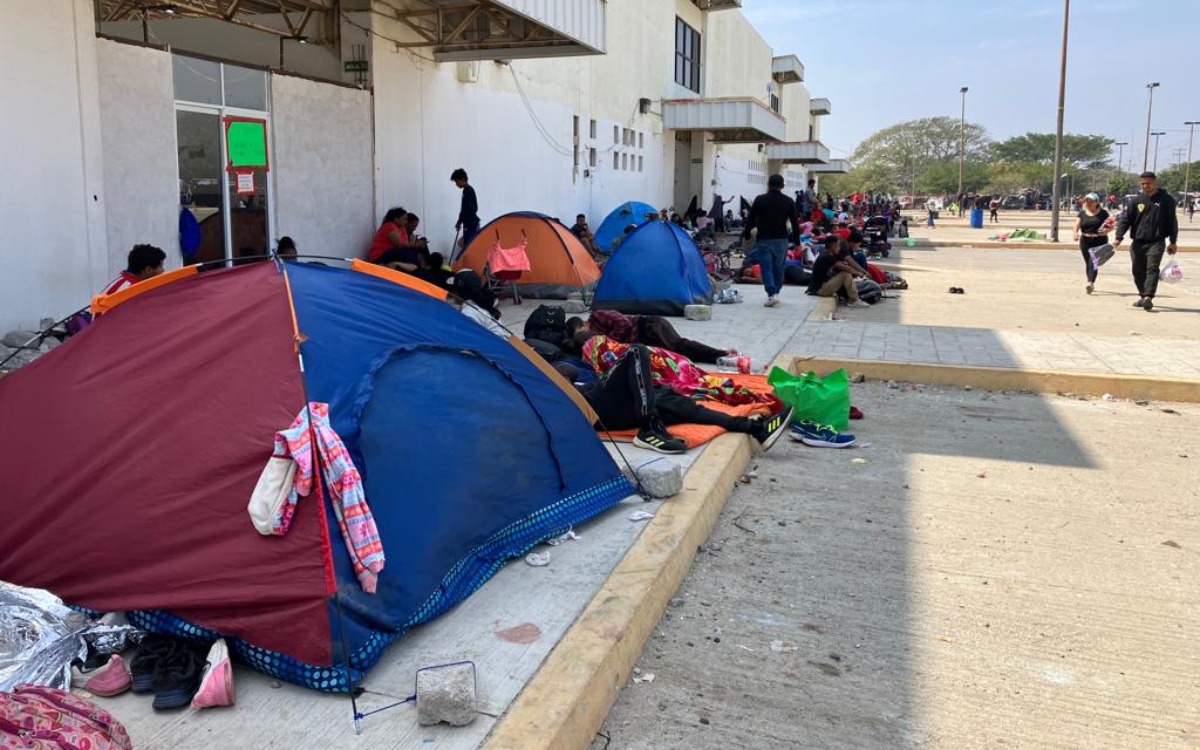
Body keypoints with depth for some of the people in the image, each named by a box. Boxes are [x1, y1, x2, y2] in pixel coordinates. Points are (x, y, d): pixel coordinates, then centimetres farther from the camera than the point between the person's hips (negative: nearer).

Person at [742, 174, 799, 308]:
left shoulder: (760, 200, -3)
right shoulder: (788, 201, 3)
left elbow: (751, 219, -1)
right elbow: (795, 221, 5)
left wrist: (746, 235, 11)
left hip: (764, 239, -2)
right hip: (781, 239, 2)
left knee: (766, 267, -3)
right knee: (778, 267, 12)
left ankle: (772, 294, -17)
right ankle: (775, 293, 18)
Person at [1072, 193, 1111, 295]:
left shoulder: (1103, 213, 3)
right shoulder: (1082, 213, 9)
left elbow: (1110, 226, 6)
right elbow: (1077, 225, 1)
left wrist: (1106, 231, -16)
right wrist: (1075, 233, -20)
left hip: (1099, 241, -3)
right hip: (1085, 241, 3)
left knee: (1093, 262, -16)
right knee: (1087, 262, 8)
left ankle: (1091, 282, -26)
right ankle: (1090, 283, 21)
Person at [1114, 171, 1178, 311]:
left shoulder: (1166, 200, 2)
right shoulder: (1137, 201, 7)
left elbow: (1172, 221, 5)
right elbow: (1125, 219, 5)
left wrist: (1172, 242, 3)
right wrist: (1119, 237, -8)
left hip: (1156, 242, -3)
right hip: (1138, 242, 3)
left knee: (1152, 269, -15)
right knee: (1138, 271, 9)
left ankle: (1148, 297, -25)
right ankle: (1142, 295, 24)